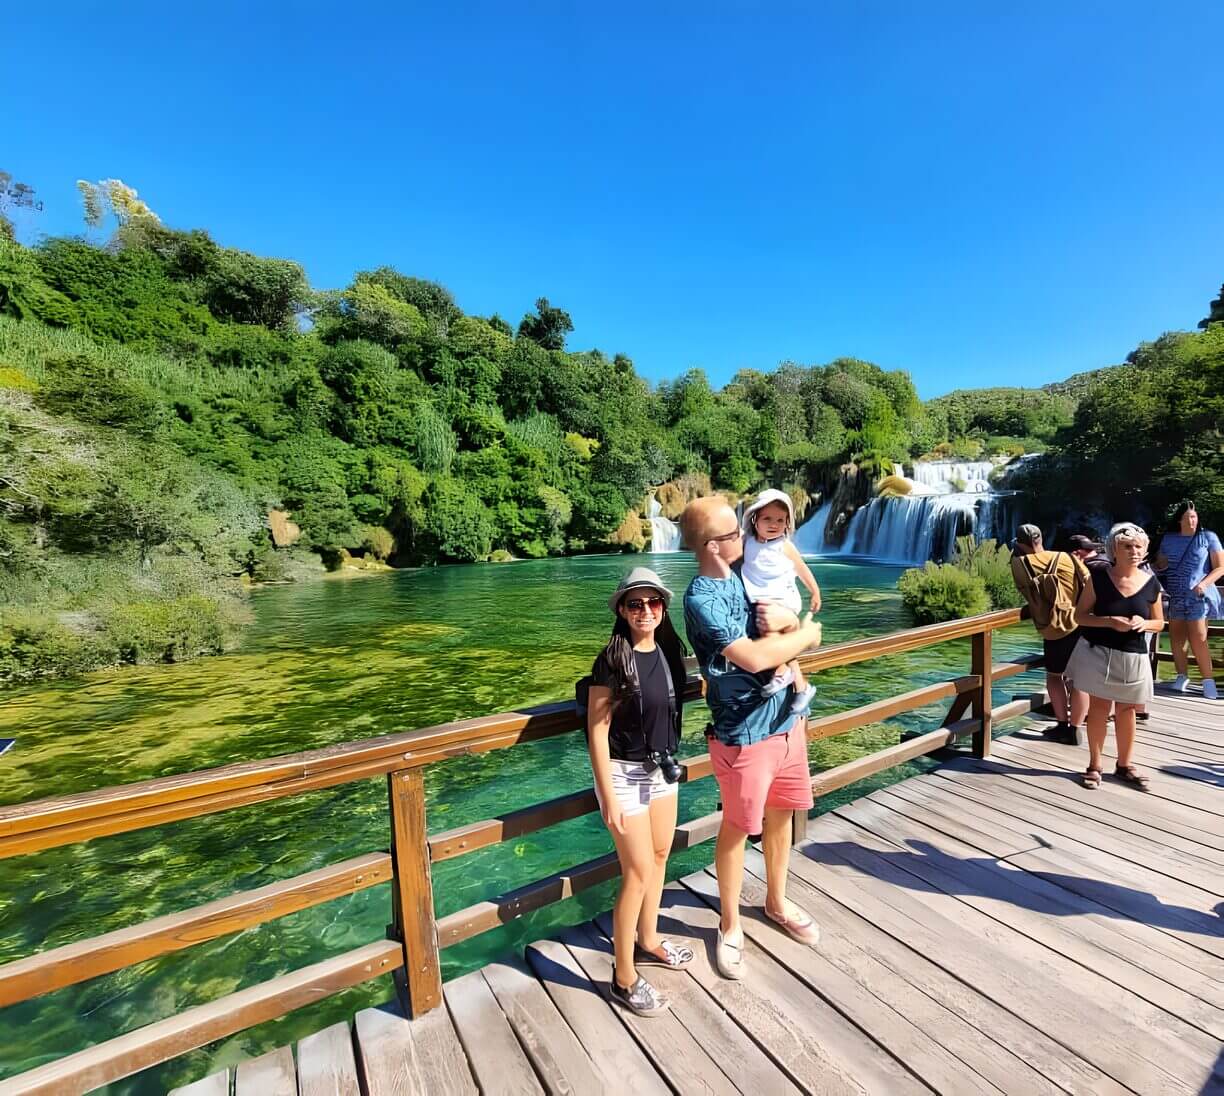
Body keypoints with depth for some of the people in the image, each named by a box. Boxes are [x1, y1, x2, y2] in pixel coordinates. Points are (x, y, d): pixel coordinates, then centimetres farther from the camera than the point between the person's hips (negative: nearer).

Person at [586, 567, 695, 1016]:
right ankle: (624, 978, 22)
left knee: (660, 857, 20)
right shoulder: (613, 660, -22)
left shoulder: (668, 651, -3)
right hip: (624, 773, -6)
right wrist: (608, 797, -18)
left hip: (662, 768, 7)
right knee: (639, 872, 1)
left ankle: (648, 941, 43)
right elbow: (597, 731, -19)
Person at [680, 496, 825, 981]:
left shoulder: (743, 576, 4)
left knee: (780, 815, 22)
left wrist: (785, 620, -13)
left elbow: (794, 632, 11)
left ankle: (777, 902, 46)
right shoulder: (701, 598, -21)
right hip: (746, 732, -7)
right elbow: (755, 657, -27)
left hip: (786, 718, 7)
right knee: (737, 829, 11)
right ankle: (730, 926, 34)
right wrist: (805, 634, -11)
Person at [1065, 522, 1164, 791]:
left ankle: (1124, 765, 28)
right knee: (1099, 706, 4)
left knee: (1126, 710, 11)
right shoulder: (1098, 577, -9)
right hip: (1098, 652, -2)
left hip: (1132, 657, 2)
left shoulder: (1151, 584, -2)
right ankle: (1094, 765, 17)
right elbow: (1080, 615, -6)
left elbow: (1159, 622, 8)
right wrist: (1110, 622, -22)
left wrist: (1144, 623, -14)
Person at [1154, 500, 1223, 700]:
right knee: (1176, 637, 4)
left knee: (1198, 639, -3)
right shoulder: (1168, 539, 8)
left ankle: (1208, 680, 9)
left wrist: (1204, 583, -18)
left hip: (1198, 596, -3)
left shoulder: (1208, 537, -1)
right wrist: (1161, 564, -5)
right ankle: (1182, 676, 15)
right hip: (1175, 596, 3)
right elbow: (1159, 564, 18)